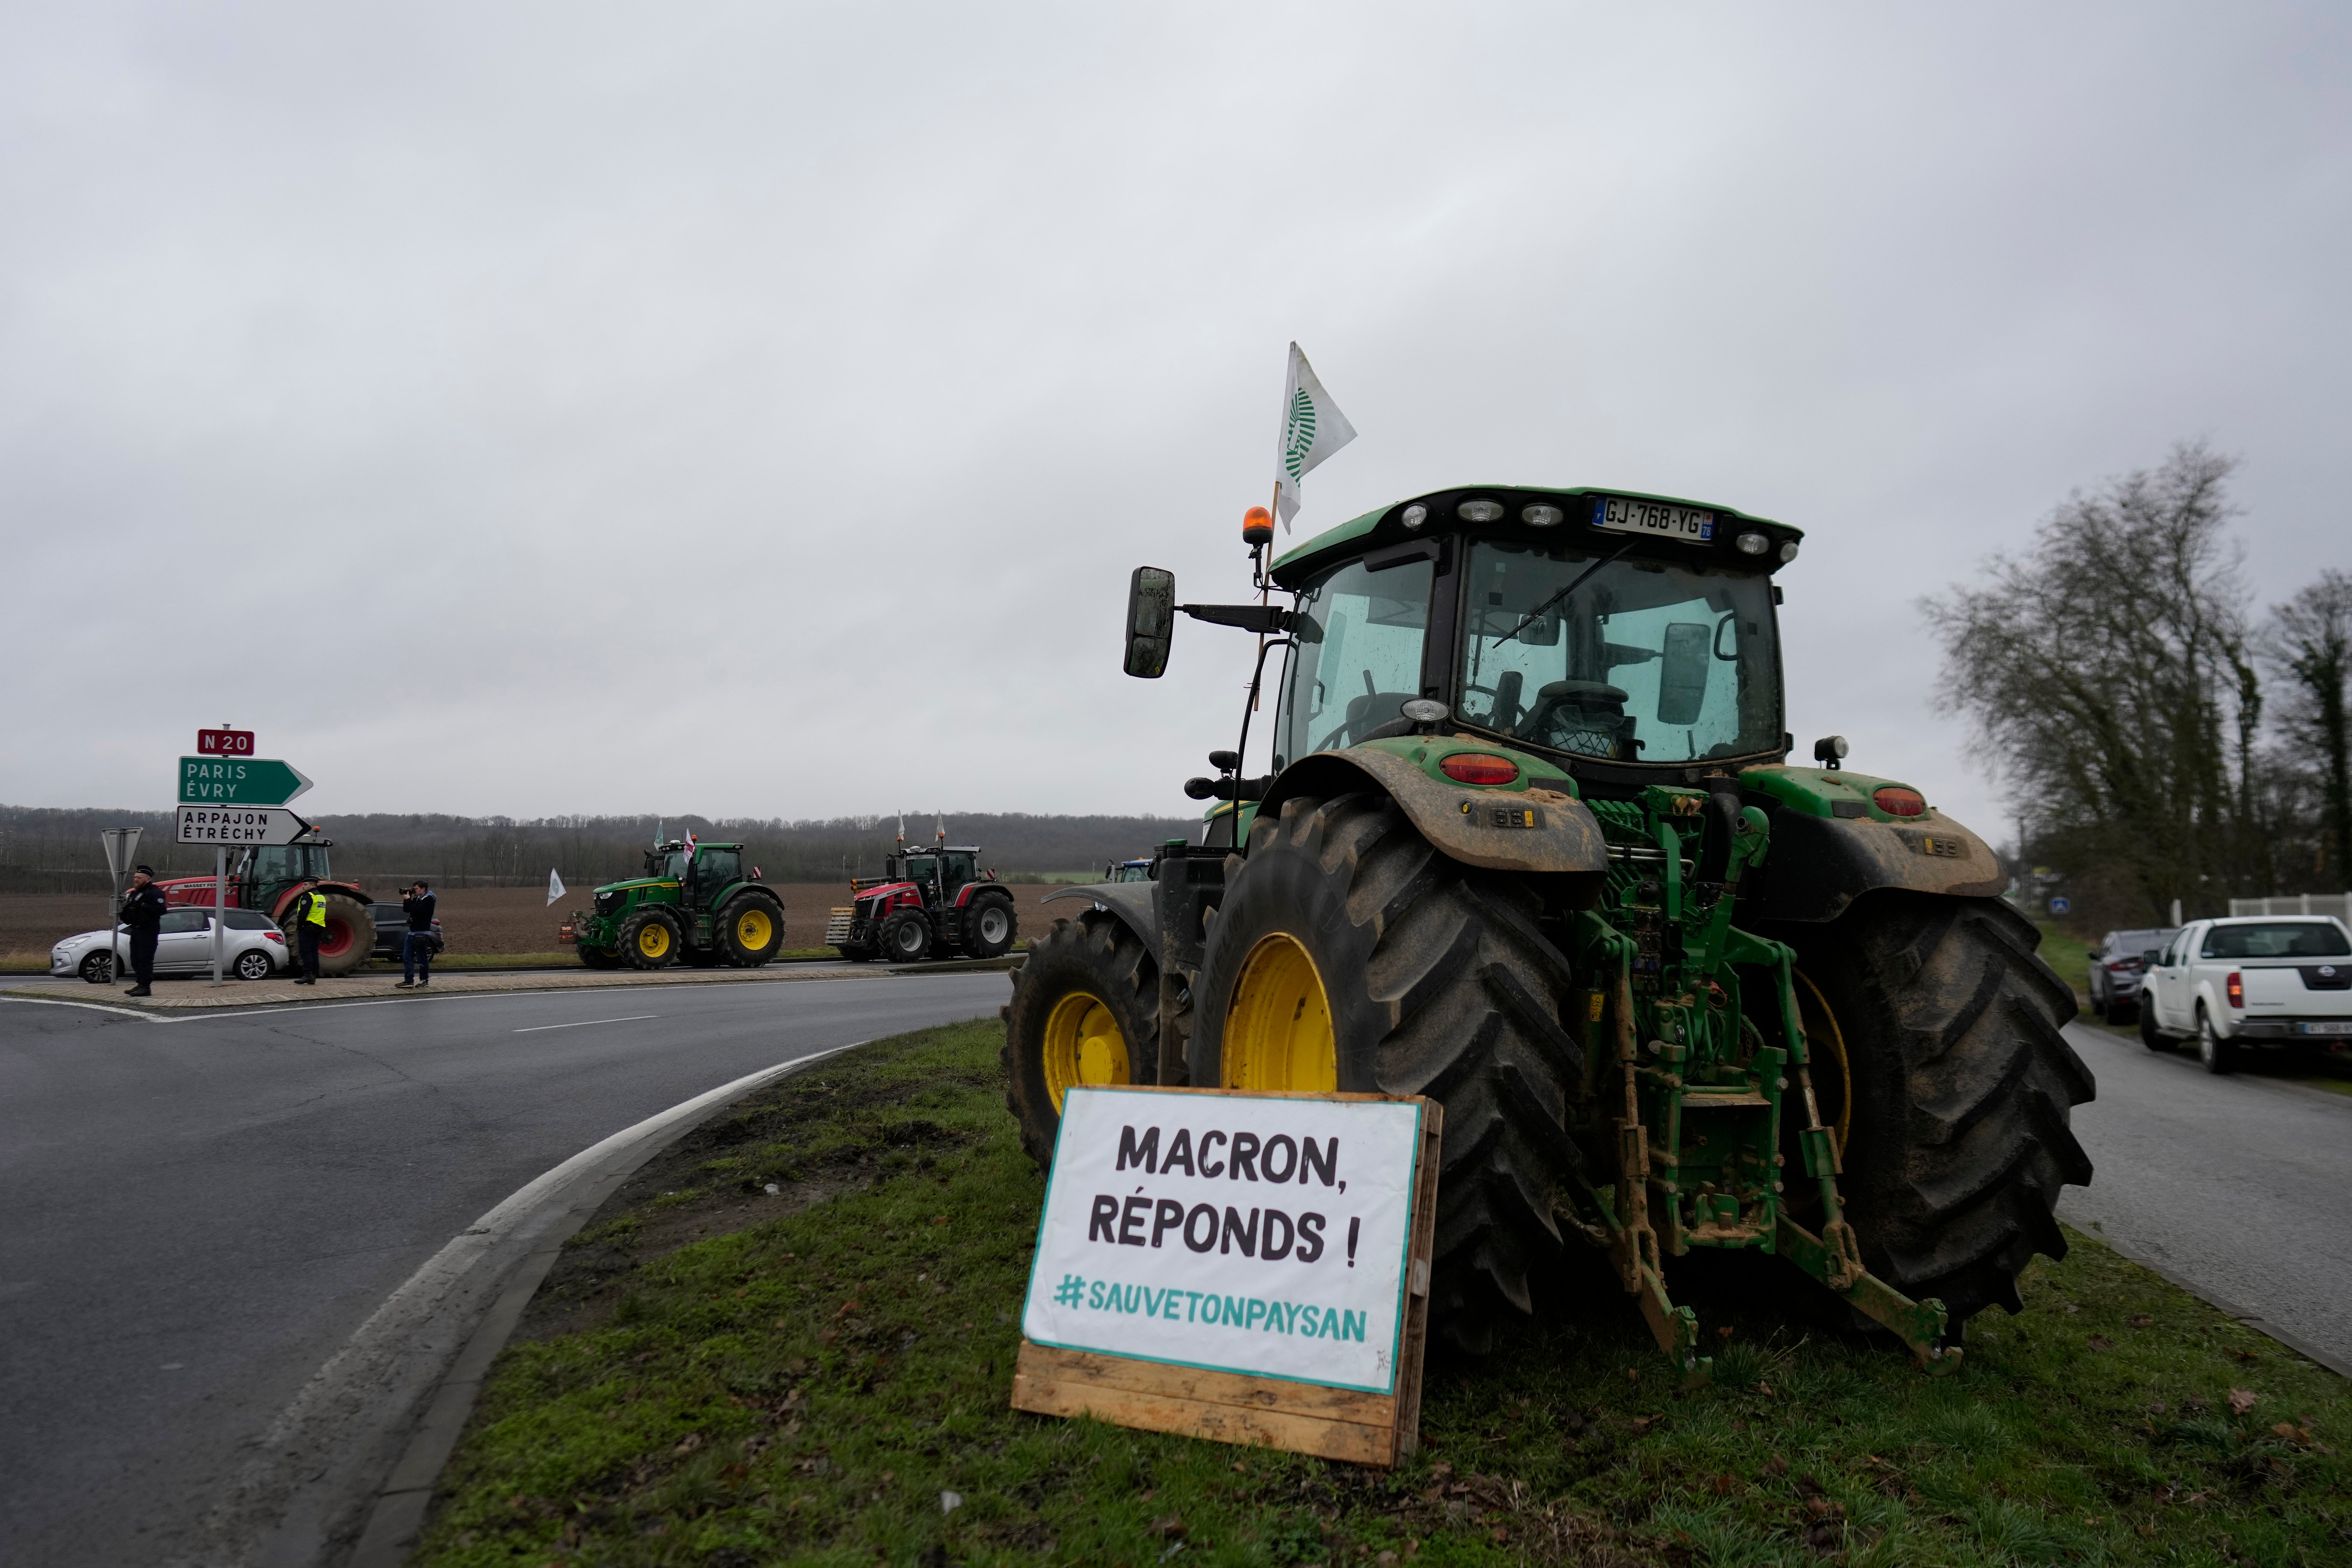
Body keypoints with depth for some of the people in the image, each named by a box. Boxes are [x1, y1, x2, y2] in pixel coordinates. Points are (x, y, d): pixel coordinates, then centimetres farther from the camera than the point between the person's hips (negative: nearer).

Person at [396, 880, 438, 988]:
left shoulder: (429, 900, -9)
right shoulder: (417, 898, 18)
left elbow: (417, 911, -21)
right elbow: (406, 910, 18)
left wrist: (409, 900, -13)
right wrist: (407, 899, 6)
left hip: (421, 934, -9)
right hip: (412, 932, 9)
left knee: (422, 959, -1)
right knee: (407, 958, 2)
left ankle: (424, 981, 8)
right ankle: (409, 981, 2)